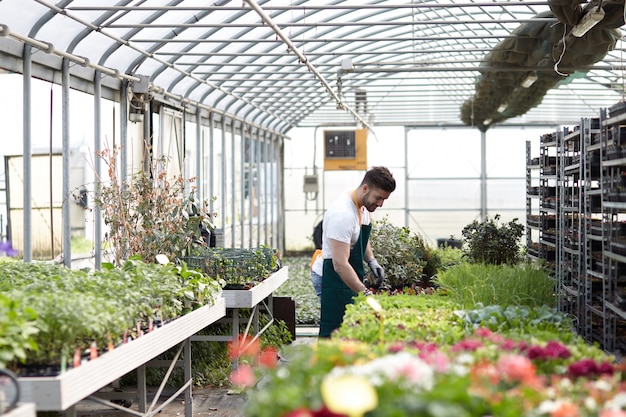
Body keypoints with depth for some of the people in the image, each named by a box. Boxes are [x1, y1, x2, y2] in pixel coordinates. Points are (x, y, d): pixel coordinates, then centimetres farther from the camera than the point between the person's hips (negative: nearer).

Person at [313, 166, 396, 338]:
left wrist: (371, 260, 6)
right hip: (332, 277, -9)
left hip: (350, 276, 9)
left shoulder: (364, 206, 4)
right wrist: (365, 293, -34)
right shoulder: (343, 213, -26)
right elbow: (340, 264, -31)